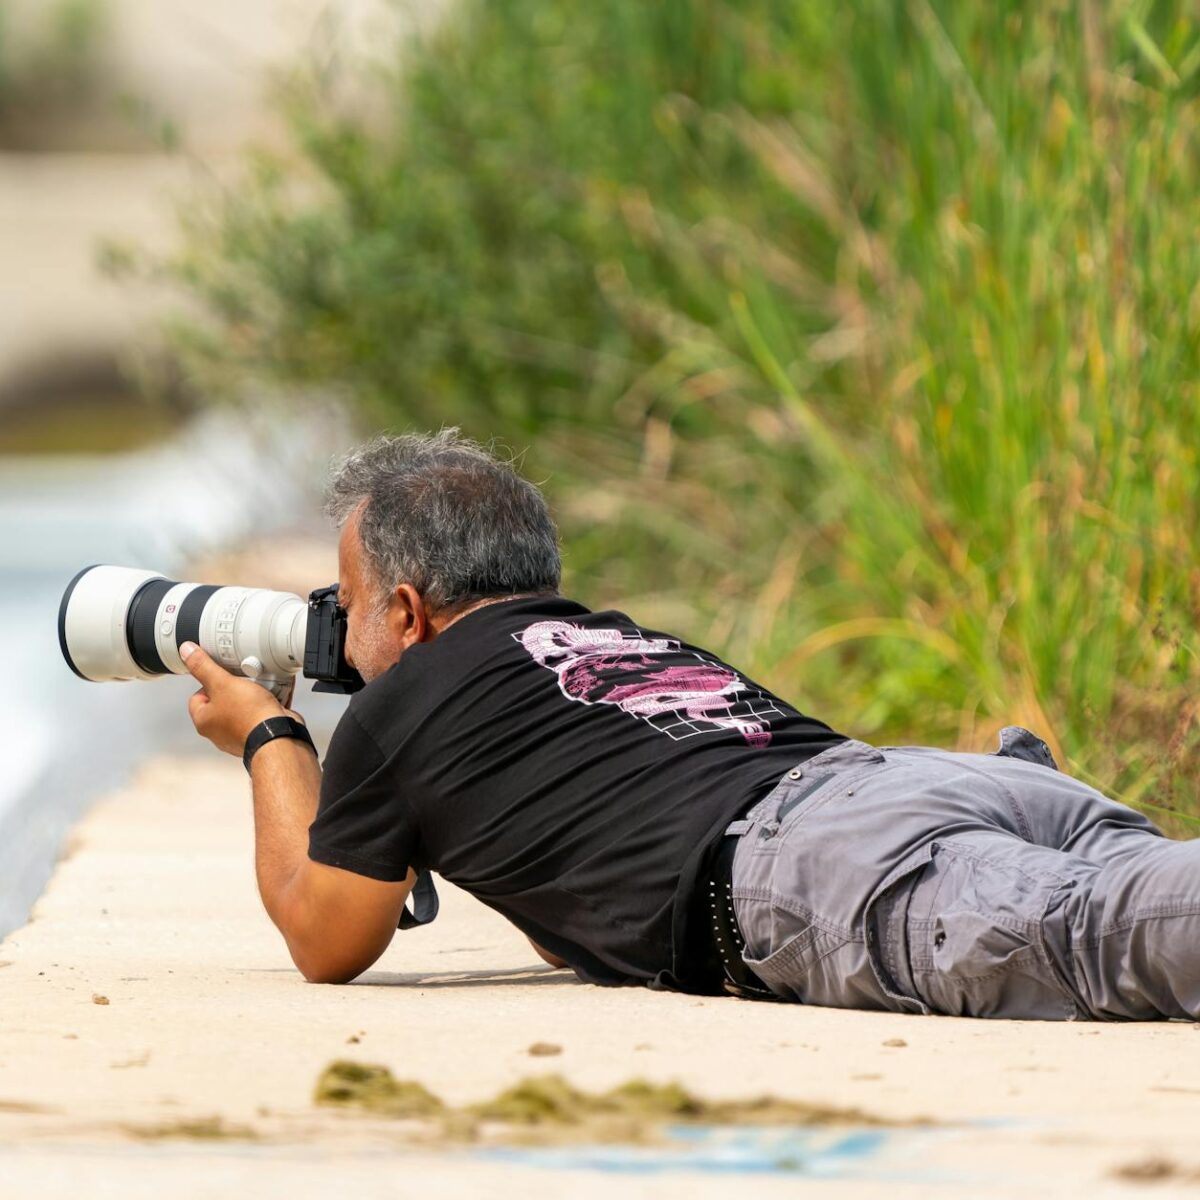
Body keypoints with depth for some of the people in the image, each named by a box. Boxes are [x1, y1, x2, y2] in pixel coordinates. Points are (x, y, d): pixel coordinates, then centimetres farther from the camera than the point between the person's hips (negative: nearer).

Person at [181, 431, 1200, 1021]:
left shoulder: (401, 705, 22)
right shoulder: (649, 644, 44)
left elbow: (325, 941, 36)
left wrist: (268, 743, 50)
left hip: (805, 857, -7)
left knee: (1073, 933, -34)